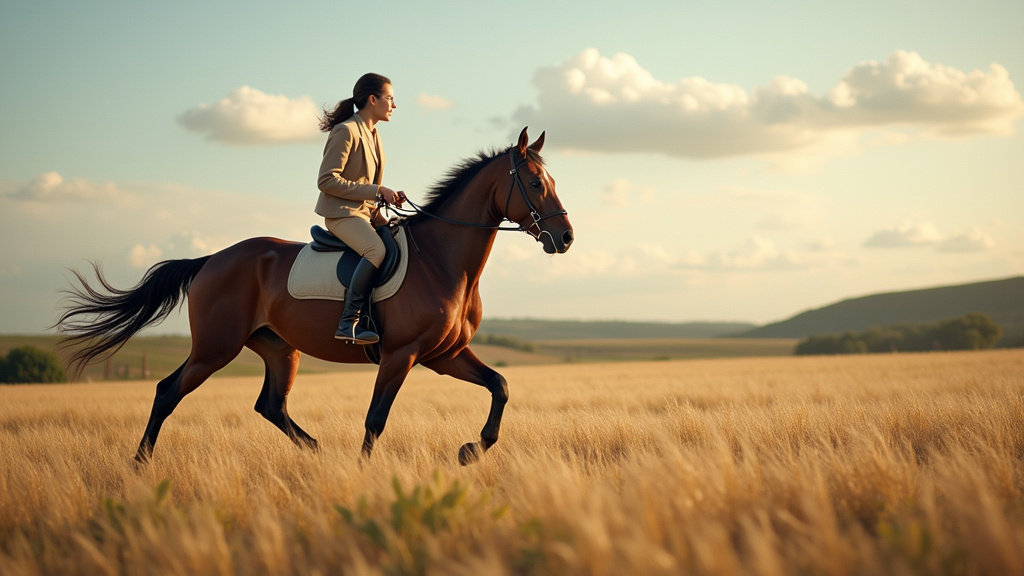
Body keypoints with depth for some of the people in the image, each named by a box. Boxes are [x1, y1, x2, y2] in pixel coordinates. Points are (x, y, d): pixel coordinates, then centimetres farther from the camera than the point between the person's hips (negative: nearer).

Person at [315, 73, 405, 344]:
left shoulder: (373, 135, 17)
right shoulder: (346, 131, -12)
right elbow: (326, 181, -19)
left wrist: (390, 196, 6)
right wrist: (376, 191, -20)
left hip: (367, 212, 10)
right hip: (341, 212, -10)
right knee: (377, 250, -33)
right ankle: (348, 323, -32)